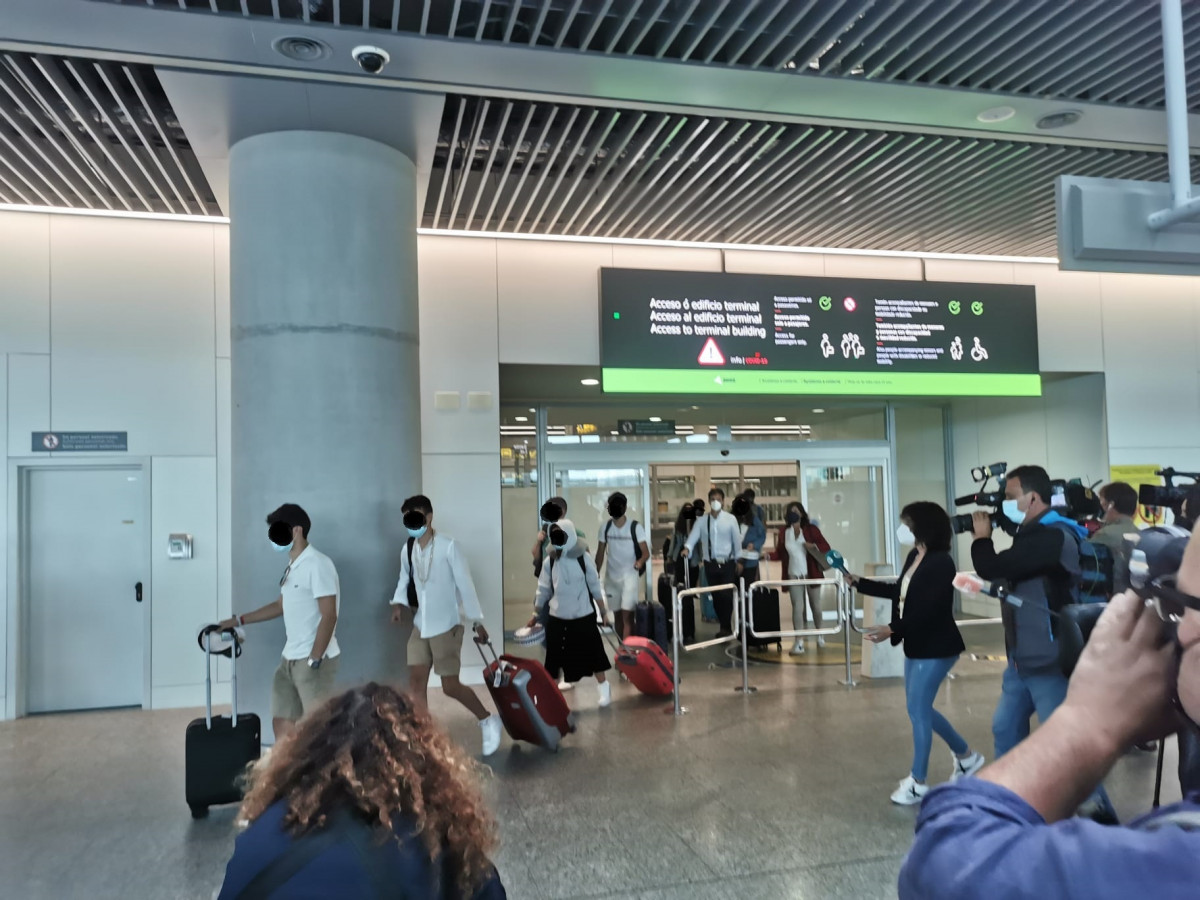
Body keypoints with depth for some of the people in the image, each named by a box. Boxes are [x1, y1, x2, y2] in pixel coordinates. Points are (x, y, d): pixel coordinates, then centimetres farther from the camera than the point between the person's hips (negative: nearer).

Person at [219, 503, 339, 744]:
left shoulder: (317, 564, -15)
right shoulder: (293, 567, 13)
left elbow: (329, 616, -19)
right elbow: (281, 606, 27)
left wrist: (313, 661, -20)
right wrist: (238, 621, 27)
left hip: (316, 660, -9)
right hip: (290, 659, 9)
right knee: (281, 723, 12)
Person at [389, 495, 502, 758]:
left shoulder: (448, 545, -16)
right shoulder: (407, 550, 0)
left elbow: (464, 583, -13)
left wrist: (477, 620, -10)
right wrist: (398, 603, -6)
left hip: (446, 626, -6)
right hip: (420, 626, 6)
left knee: (450, 686, -2)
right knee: (416, 682, 5)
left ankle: (488, 721, 22)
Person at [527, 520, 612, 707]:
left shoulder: (583, 558, -8)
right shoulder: (550, 561, -2)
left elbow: (595, 586, -2)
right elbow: (543, 590, 6)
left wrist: (603, 610, 2)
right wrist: (536, 614, 8)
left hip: (584, 616, -2)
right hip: (557, 618, 2)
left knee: (593, 653, 7)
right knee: (556, 657, 4)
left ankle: (603, 688, 25)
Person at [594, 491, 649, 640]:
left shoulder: (635, 527, -10)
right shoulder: (606, 527, 2)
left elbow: (646, 552, -12)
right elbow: (600, 553, 8)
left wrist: (640, 562, -33)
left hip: (630, 575, -4)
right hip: (611, 576, 5)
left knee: (627, 614, -13)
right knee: (617, 615, 13)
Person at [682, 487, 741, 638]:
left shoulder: (730, 519, -1)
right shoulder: (702, 521, 1)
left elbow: (737, 540, 2)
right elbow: (693, 536, -10)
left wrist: (739, 560, 3)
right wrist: (687, 548, -30)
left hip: (727, 563, -2)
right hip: (710, 564, 2)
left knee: (727, 596, -8)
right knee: (716, 597, 9)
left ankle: (726, 627, 5)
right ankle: (725, 627, 23)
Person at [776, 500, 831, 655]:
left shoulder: (811, 529, -3)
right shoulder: (783, 532, 3)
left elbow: (826, 547, -4)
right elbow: (780, 553, 8)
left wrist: (814, 546, -22)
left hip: (811, 574, -1)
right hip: (794, 576, 1)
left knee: (815, 606, 13)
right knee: (797, 607, -7)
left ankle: (819, 636, 35)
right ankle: (799, 643, -7)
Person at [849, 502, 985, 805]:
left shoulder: (941, 563, -20)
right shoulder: (914, 558, 6)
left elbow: (929, 609, -26)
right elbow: (897, 592, 19)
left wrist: (892, 629, -28)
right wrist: (857, 582, 16)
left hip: (936, 648, -9)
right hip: (917, 646, 9)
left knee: (917, 709, -3)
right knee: (920, 708, 16)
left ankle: (918, 782, 10)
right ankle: (966, 756, 35)